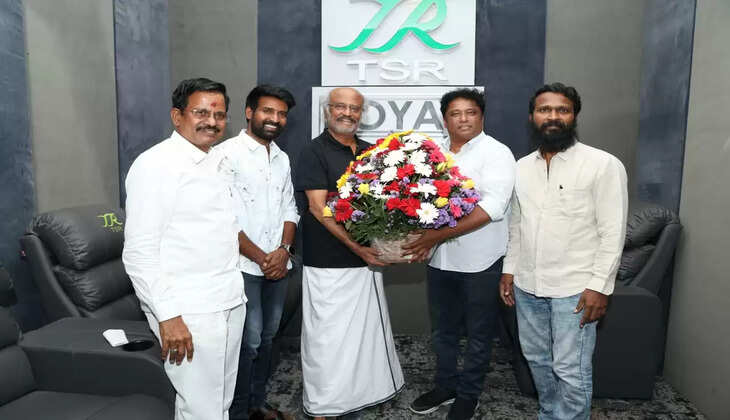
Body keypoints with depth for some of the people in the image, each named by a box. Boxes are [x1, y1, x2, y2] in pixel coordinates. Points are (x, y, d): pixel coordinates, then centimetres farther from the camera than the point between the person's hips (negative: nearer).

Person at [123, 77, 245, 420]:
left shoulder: (219, 163, 13)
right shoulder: (155, 164, -12)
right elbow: (139, 252, -17)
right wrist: (168, 316, -20)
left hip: (230, 302, 8)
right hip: (188, 311, -8)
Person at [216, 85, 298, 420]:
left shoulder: (282, 158, 12)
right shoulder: (227, 153, -9)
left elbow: (290, 209, 12)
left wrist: (283, 250, -5)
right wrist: (260, 258, -13)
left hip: (278, 265, 6)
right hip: (244, 266, -6)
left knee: (267, 337, 15)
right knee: (249, 341, -1)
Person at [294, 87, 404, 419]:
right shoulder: (314, 152, -6)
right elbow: (318, 208, -15)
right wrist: (356, 246, -21)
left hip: (367, 257, 6)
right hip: (329, 265, -6)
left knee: (365, 331, 15)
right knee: (328, 336, 3)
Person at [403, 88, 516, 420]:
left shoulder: (496, 153, -10)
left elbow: (492, 207, -23)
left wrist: (438, 235, -28)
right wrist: (418, 233, -8)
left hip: (480, 262, -5)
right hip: (440, 260, 6)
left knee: (477, 335, 12)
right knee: (442, 331, 19)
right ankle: (445, 386, 39)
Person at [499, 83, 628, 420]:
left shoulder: (603, 165, -9)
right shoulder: (521, 167, 8)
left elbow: (613, 232, -11)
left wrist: (600, 286, -15)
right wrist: (509, 269, 11)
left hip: (574, 289, -5)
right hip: (527, 285, 6)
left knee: (571, 371, 2)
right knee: (537, 360, 18)